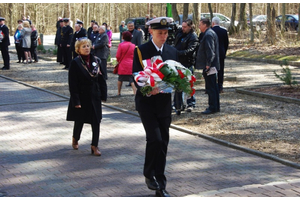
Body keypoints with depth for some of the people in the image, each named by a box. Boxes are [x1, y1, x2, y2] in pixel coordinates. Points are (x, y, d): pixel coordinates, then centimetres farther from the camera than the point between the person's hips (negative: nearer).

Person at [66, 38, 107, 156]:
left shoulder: (96, 61, 4)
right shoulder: (75, 63, -10)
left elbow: (101, 79, 9)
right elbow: (72, 84, -12)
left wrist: (103, 95, 3)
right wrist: (76, 101, -16)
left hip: (94, 97, 3)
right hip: (81, 97, -3)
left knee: (96, 121, 0)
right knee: (79, 121, 12)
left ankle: (94, 146, 10)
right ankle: (75, 139, 40)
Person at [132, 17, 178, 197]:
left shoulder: (172, 52, 8)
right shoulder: (141, 51, -5)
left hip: (164, 103, 4)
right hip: (147, 102, -4)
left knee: (163, 143, 6)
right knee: (155, 138, -17)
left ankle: (160, 186, 14)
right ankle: (149, 174, 7)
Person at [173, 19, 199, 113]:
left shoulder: (193, 37, -13)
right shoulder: (179, 32, 9)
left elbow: (189, 50, -25)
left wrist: (178, 53, -35)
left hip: (187, 63, -7)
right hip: (178, 62, 7)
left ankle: (191, 104, 6)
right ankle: (177, 103, 24)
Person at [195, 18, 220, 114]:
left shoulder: (208, 35, -16)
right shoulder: (211, 33, 17)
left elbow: (210, 51, -22)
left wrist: (208, 64, -21)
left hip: (209, 66, -11)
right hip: (213, 65, 11)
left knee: (210, 87, -6)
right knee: (213, 87, 15)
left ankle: (212, 107, -4)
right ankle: (215, 106, 22)